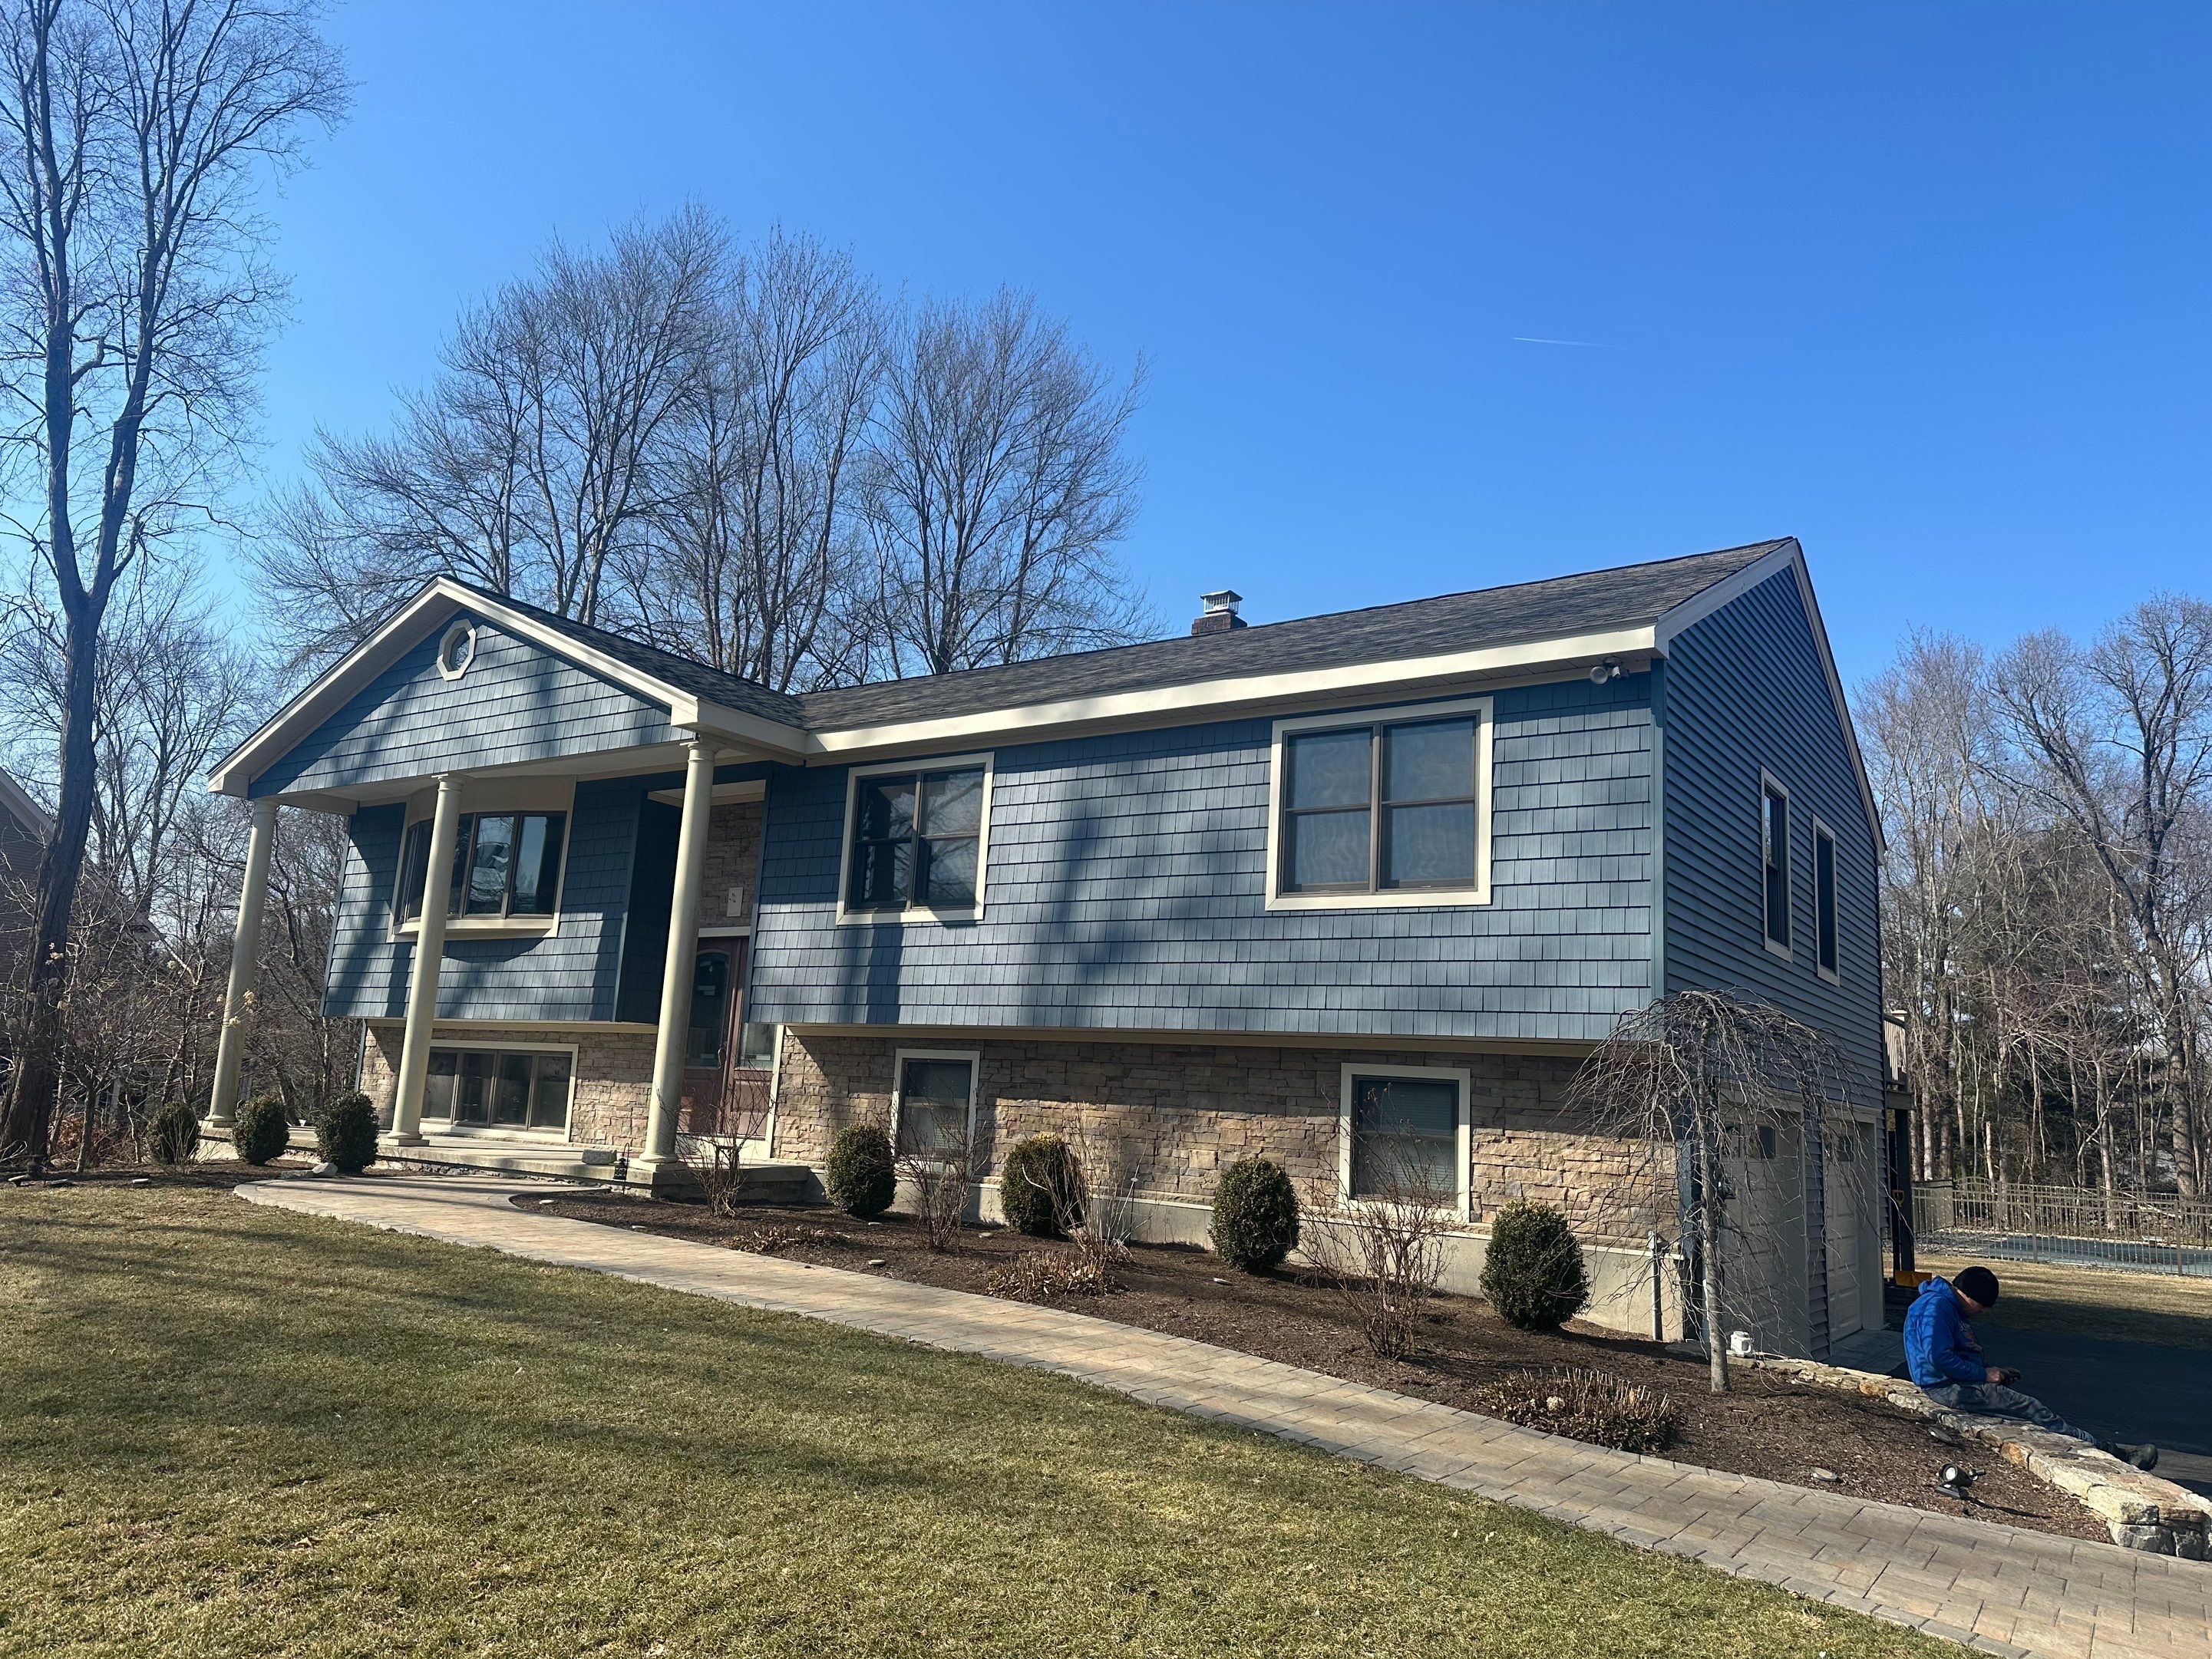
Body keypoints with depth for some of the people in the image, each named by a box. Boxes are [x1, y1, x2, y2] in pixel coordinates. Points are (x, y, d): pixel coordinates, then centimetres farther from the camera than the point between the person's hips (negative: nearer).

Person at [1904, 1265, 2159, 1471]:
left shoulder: (1953, 1309, 19)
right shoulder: (1936, 1306, -16)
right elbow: (1937, 1357, -24)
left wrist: (1993, 1372, 11)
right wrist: (1984, 1374, -13)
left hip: (1960, 1384, 10)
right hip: (1949, 1387, -10)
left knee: (2032, 1408, -1)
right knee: (2031, 1408, -13)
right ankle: (2107, 1451, -12)